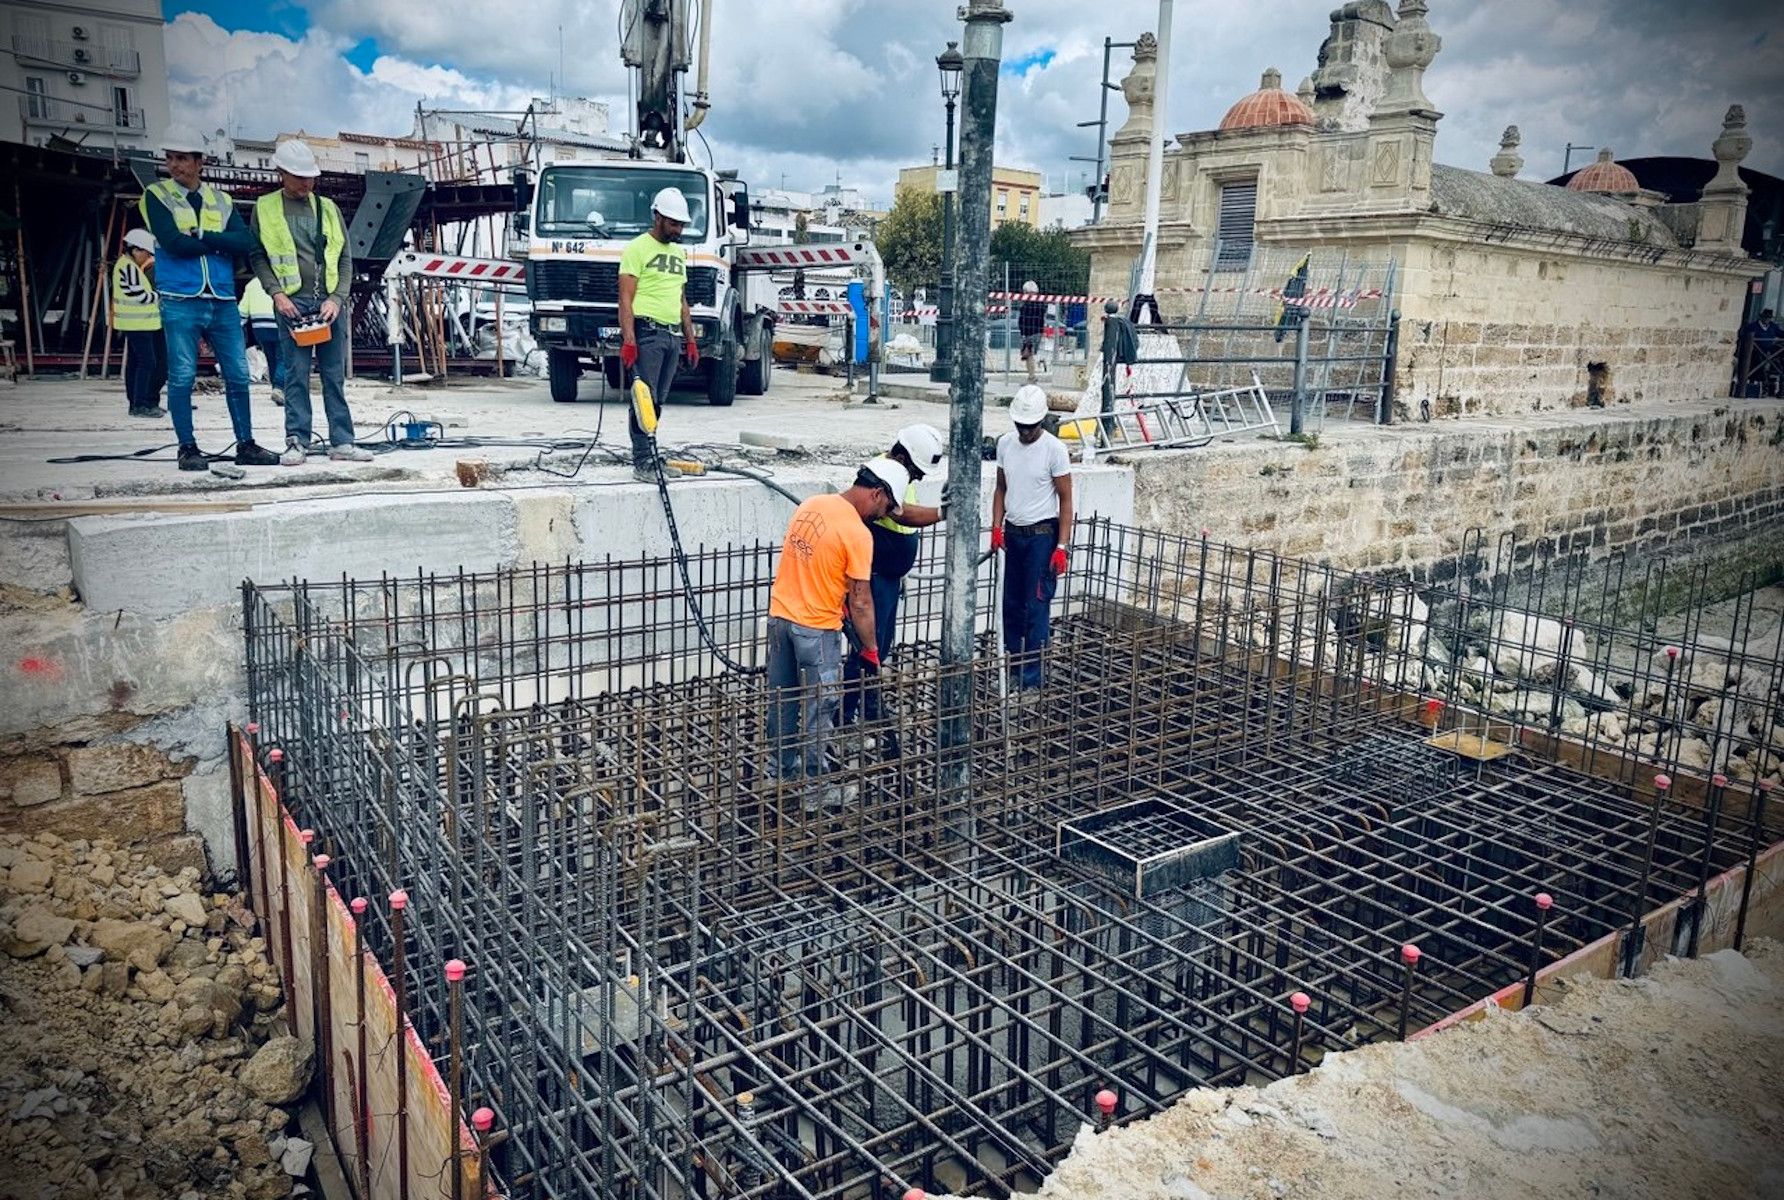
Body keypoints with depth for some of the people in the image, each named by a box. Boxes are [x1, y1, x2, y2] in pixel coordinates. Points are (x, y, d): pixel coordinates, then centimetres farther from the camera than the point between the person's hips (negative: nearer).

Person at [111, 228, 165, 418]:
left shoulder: (128, 265, 17)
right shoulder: (128, 267, -16)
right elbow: (139, 294, -18)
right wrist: (160, 299, -5)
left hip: (134, 324, 11)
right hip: (138, 324, -11)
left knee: (135, 362, 12)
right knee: (147, 362, -12)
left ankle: (135, 403, 17)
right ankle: (140, 404, -13)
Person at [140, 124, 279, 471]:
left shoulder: (220, 200, 14)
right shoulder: (157, 196, 4)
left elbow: (246, 241, -2)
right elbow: (173, 243, -11)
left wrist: (202, 237, -11)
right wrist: (220, 243, -3)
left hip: (223, 301, 3)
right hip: (180, 301, -3)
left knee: (238, 375, 4)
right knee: (182, 377, -2)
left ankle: (245, 445, 14)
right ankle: (188, 448, 6)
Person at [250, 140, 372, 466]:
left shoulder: (327, 207, 11)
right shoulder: (265, 208, 6)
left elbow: (345, 258, 9)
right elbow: (257, 256, 7)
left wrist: (337, 299, -3)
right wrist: (276, 293, -7)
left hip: (330, 302, 2)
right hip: (292, 303, -2)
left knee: (335, 375, 3)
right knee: (296, 375, -1)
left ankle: (342, 442, 6)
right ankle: (297, 442, 4)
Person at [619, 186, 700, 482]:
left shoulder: (678, 253, 21)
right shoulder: (637, 248, -4)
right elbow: (626, 298, -10)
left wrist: (691, 340, 21)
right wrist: (628, 340, -20)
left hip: (671, 335, 8)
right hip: (647, 332, -8)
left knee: (658, 402, 10)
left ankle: (651, 457, 15)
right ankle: (642, 463, -11)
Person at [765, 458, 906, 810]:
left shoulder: (811, 504, 5)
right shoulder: (858, 534, -18)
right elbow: (860, 602, -15)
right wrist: (871, 651, -5)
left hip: (780, 616, 8)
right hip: (817, 629, -7)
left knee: (782, 700, 19)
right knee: (819, 710, 5)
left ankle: (779, 770, 33)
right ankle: (812, 789, 12)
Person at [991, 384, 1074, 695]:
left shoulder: (1054, 450, -12)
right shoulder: (1005, 444, 3)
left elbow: (1065, 500, -10)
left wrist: (1062, 546, -15)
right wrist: (996, 527, 1)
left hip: (1042, 535, -6)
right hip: (1013, 534, 6)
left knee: (1036, 607, -4)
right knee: (1012, 605, 11)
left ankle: (1032, 677, 3)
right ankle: (1013, 669, 23)